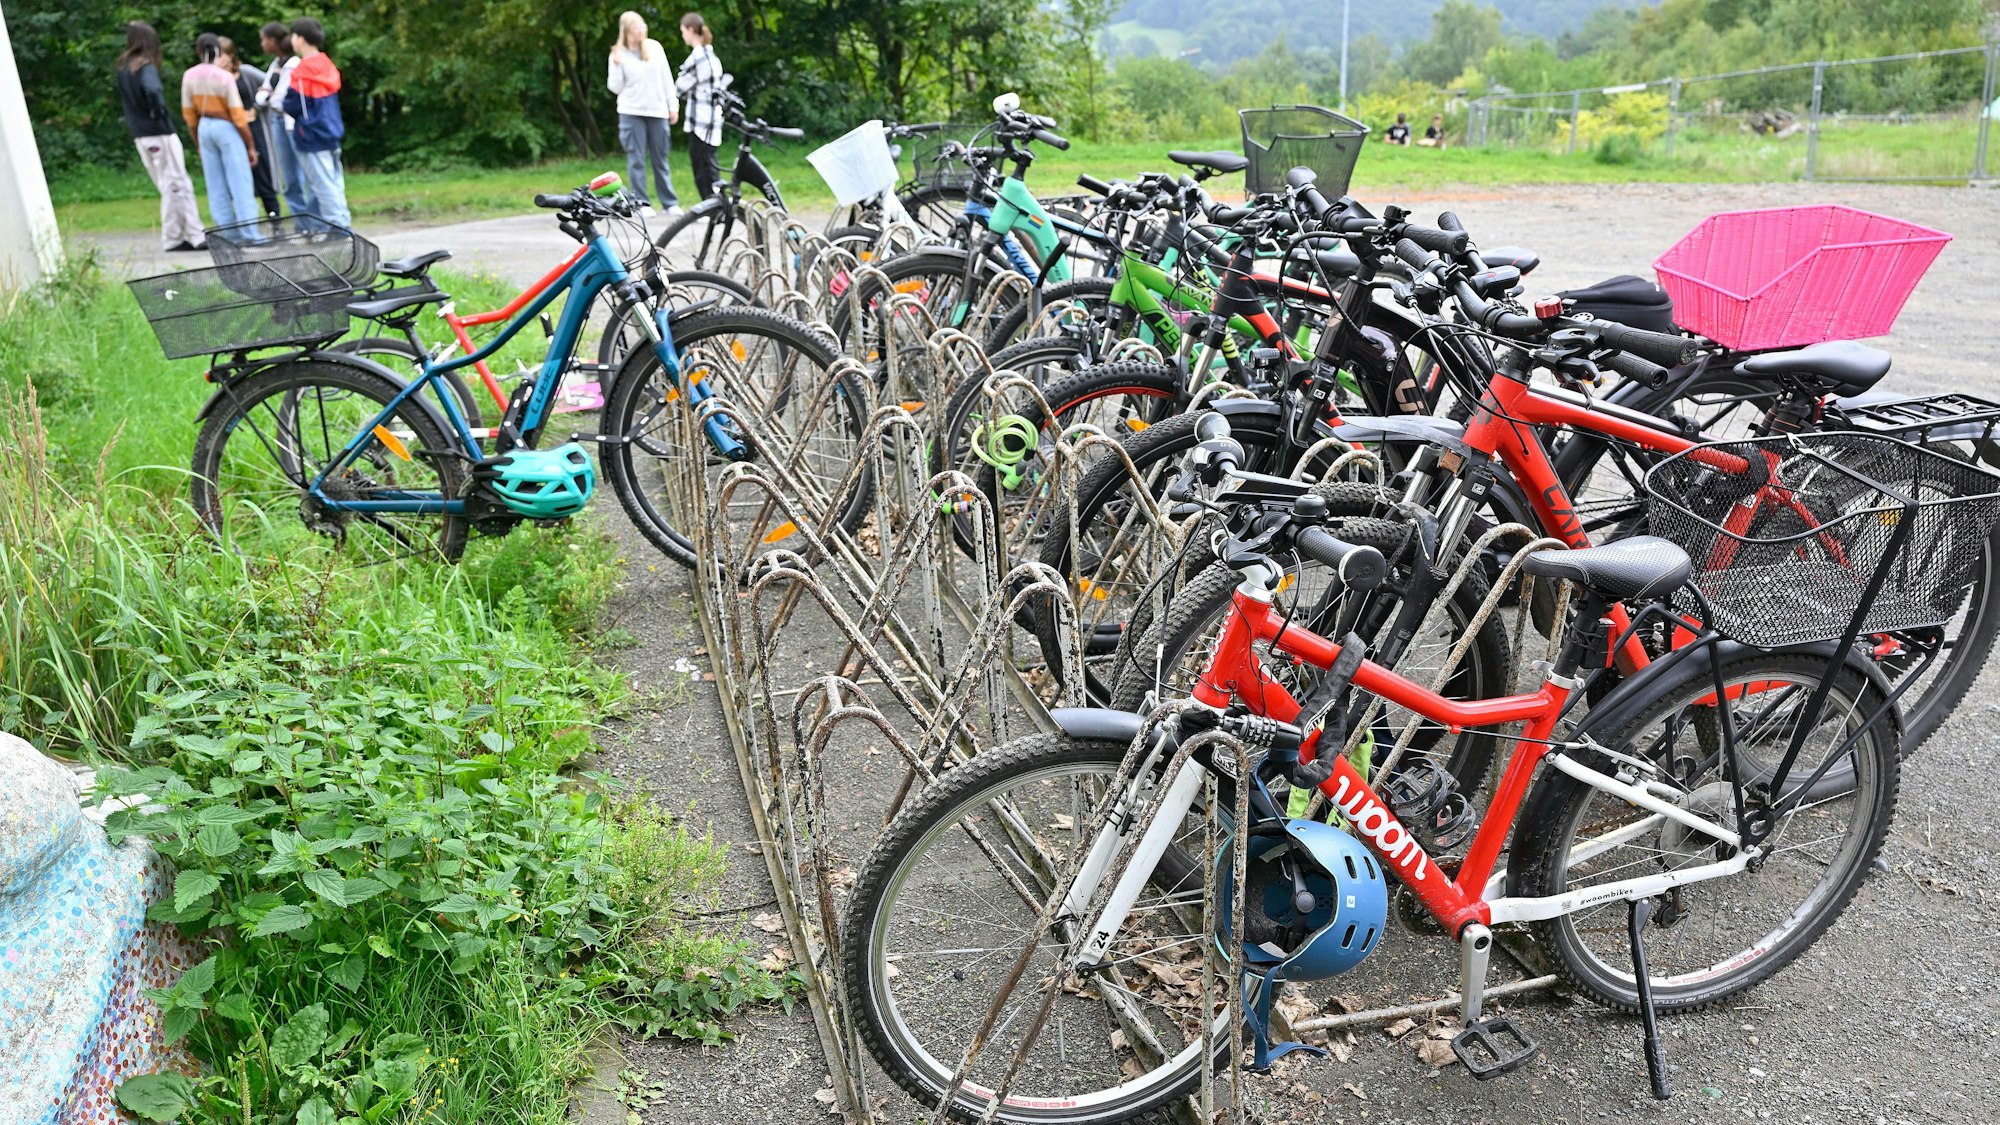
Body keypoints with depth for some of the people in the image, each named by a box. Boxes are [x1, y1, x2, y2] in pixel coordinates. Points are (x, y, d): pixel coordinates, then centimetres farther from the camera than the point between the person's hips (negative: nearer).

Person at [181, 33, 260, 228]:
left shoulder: (189, 76, 0)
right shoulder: (225, 77, -14)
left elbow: (189, 114, 6)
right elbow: (238, 116, -14)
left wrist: (198, 144, 17)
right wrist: (251, 146, -7)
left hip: (204, 128, 5)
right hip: (226, 128, -5)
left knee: (216, 186, 10)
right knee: (241, 184, -4)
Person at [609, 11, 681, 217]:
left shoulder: (655, 47, 6)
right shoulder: (619, 54, 0)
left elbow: (667, 78, 11)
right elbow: (616, 88, 0)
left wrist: (673, 105, 8)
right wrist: (616, 65, -14)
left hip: (657, 111, 2)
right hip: (632, 113, -2)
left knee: (660, 159, 7)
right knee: (636, 159, -2)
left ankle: (670, 203, 10)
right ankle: (641, 202, 1)